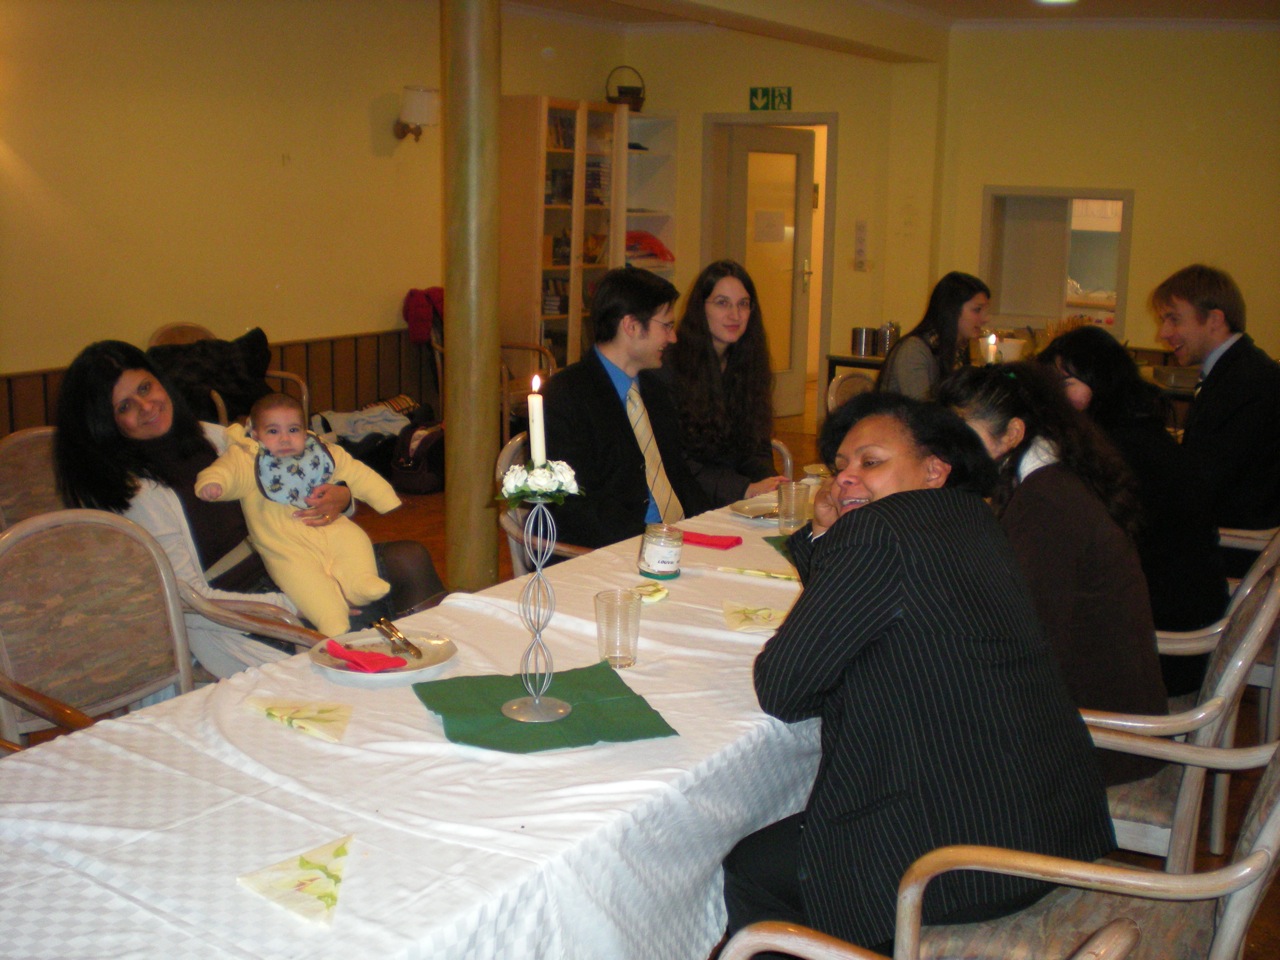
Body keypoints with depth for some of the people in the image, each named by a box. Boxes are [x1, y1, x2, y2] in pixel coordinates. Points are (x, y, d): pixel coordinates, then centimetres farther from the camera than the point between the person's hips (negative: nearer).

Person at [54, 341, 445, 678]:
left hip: (276, 574, 8)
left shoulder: (212, 437, 6)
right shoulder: (138, 494, -14)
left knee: (410, 559, -6)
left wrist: (340, 498, -7)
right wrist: (296, 606, -19)